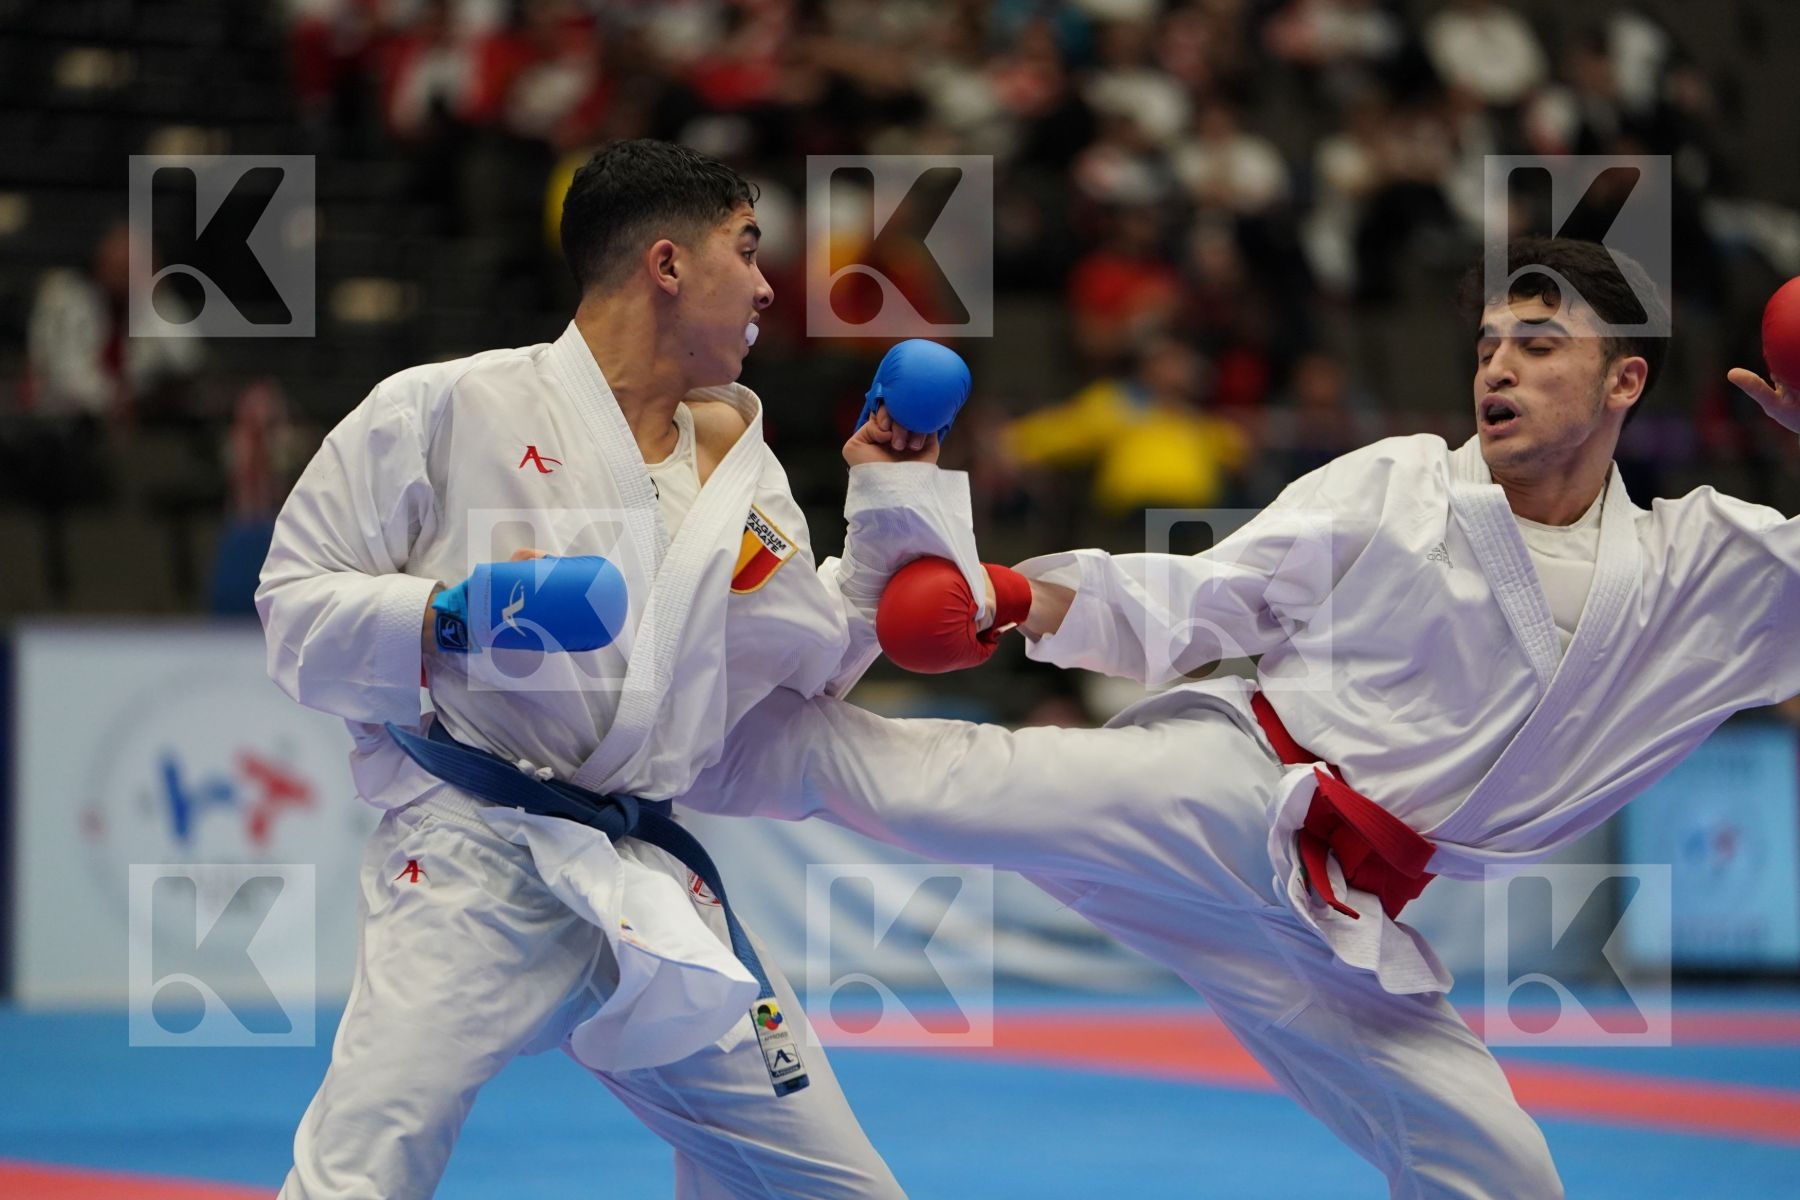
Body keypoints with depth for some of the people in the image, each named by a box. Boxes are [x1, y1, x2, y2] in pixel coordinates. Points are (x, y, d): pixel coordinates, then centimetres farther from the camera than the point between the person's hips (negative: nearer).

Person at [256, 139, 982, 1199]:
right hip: (471, 870, -6)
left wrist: (893, 503, 15)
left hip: (652, 890, 6)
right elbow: (298, 606, -2)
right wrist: (446, 620, -19)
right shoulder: (447, 411, -3)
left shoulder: (739, 465, 16)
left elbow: (822, 663, 25)